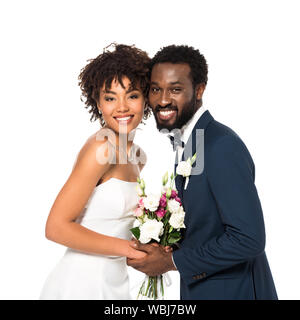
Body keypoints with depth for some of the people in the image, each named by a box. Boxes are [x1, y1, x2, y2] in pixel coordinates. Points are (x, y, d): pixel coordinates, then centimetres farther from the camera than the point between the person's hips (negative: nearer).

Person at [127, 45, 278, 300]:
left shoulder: (223, 146, -24)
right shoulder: (184, 142, 4)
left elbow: (248, 239, -27)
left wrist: (171, 261, -20)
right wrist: (163, 248, -3)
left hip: (234, 291, -8)